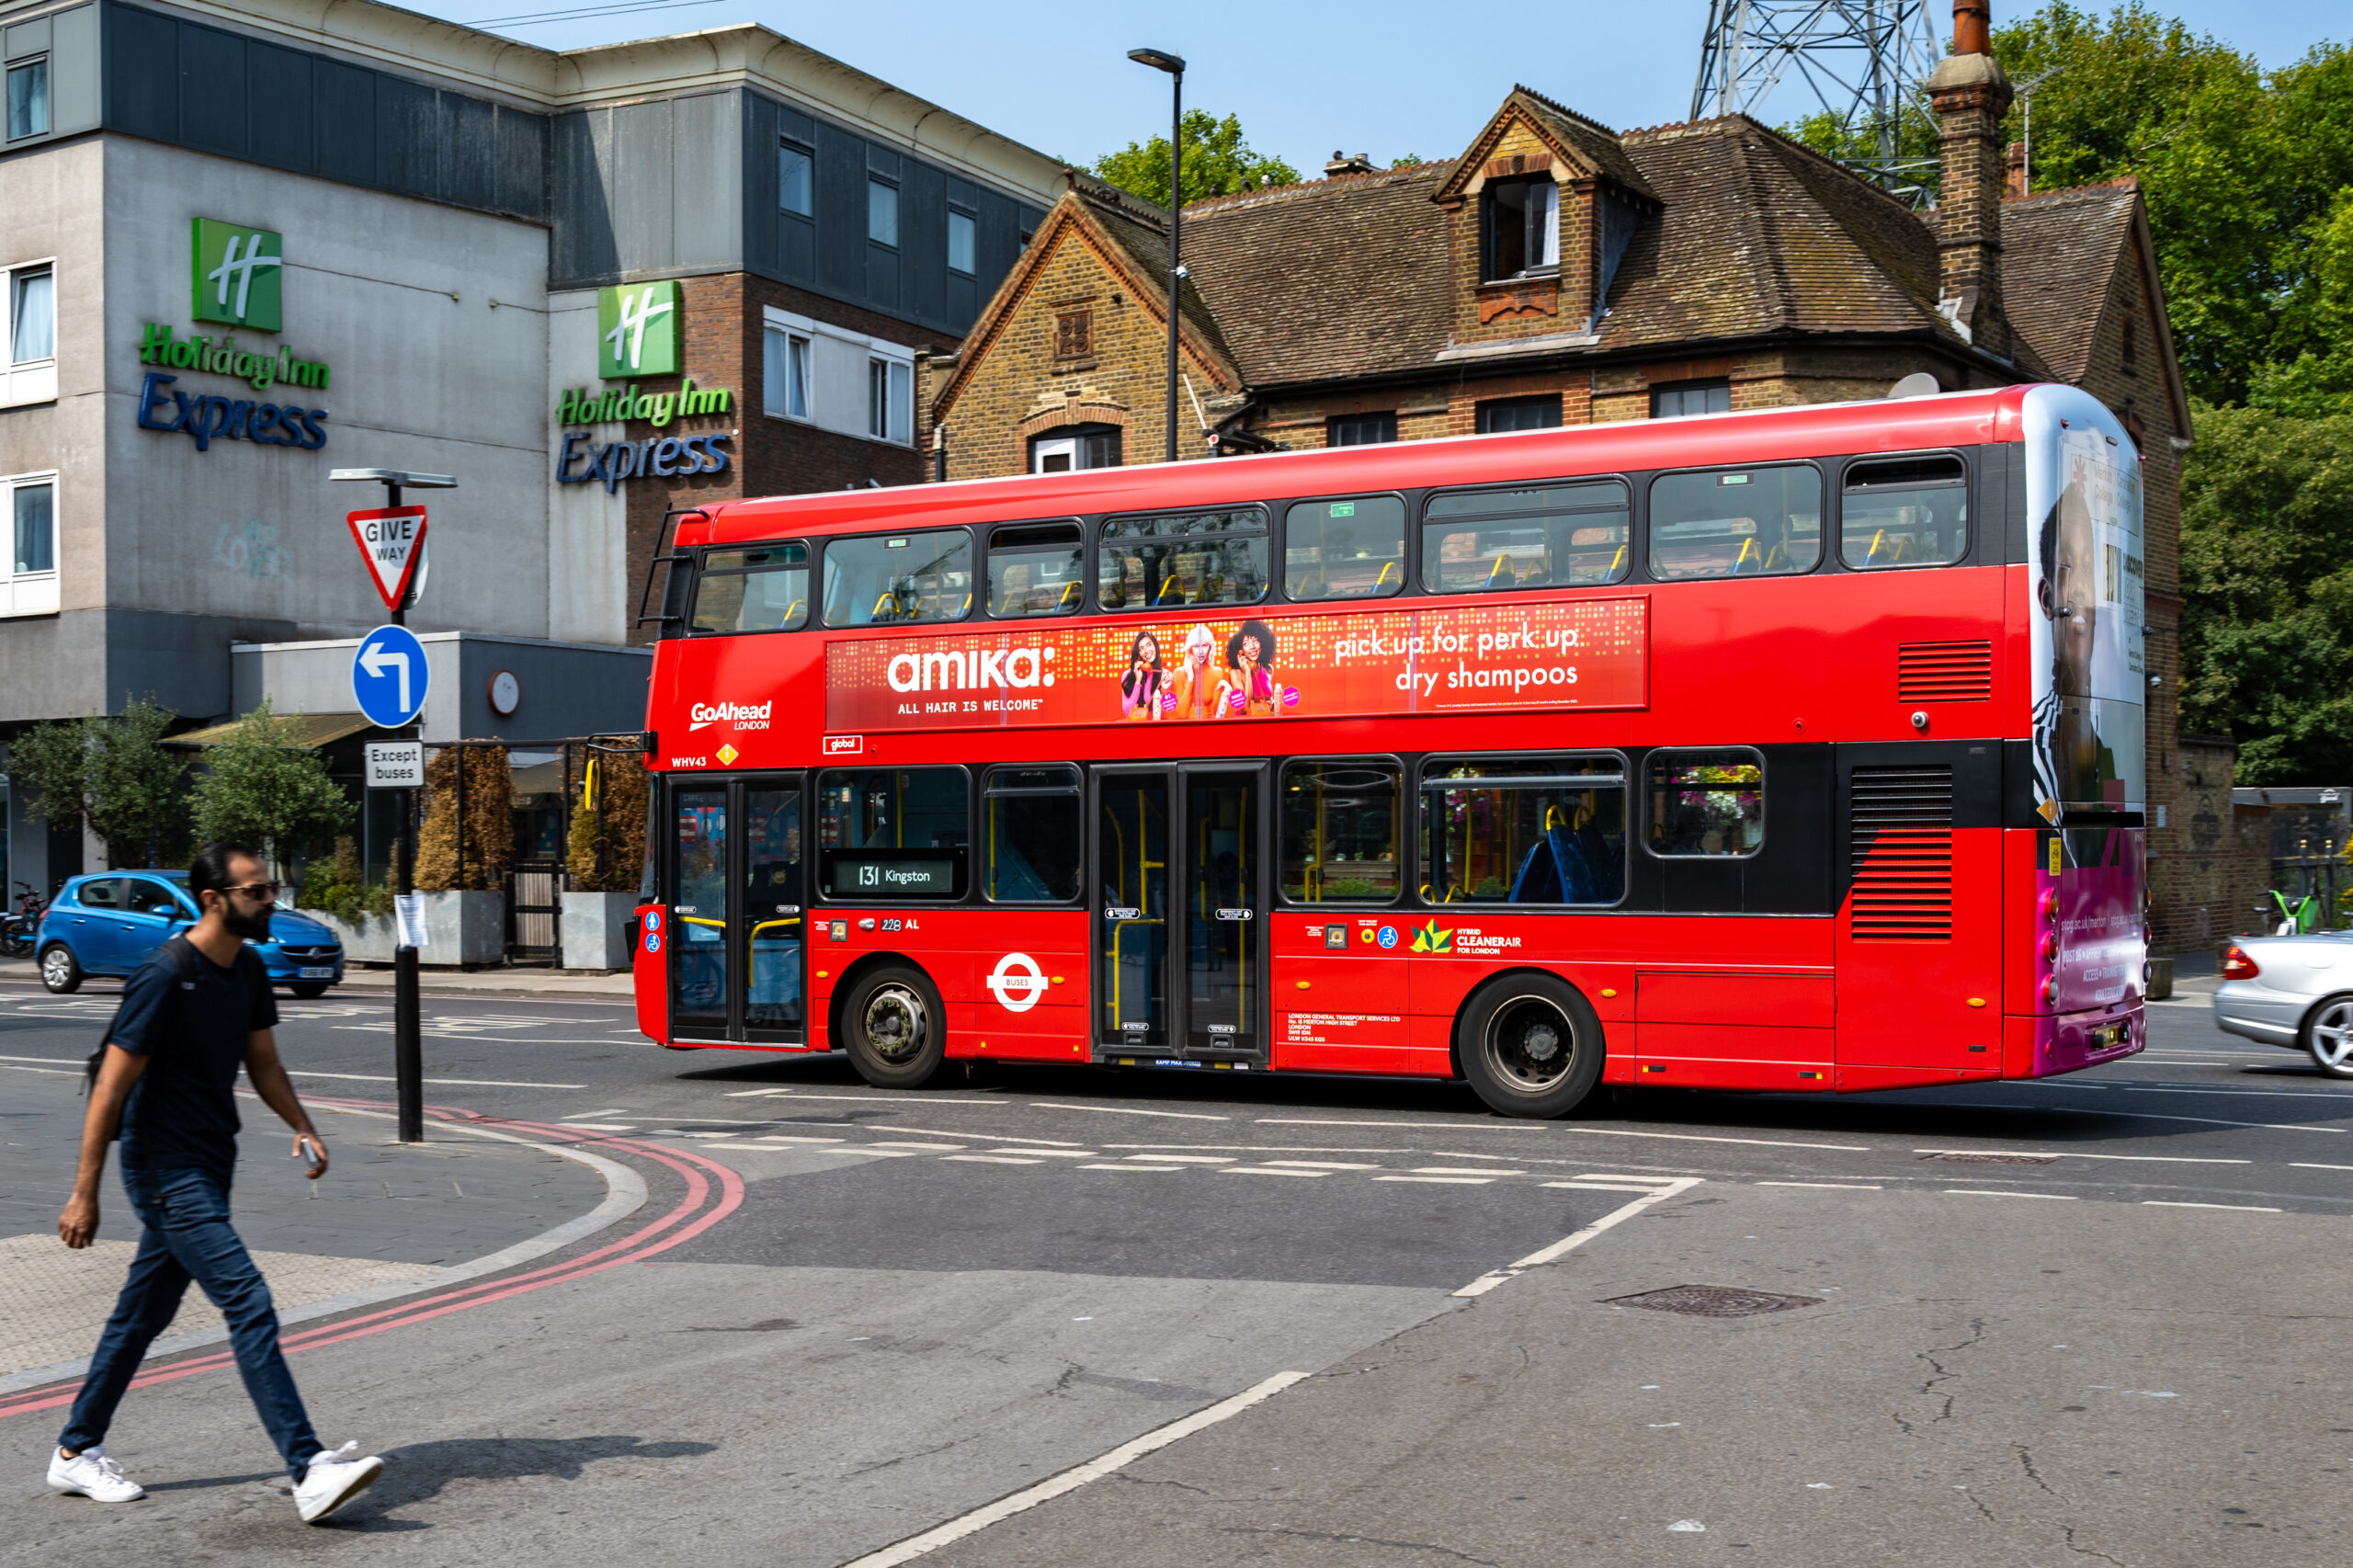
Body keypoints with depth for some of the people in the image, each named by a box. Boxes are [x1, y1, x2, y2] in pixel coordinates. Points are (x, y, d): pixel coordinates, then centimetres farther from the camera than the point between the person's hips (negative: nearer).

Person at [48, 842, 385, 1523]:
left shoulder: (249, 971, 6)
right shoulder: (166, 975, -19)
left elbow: (263, 1063, 17)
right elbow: (111, 1089, -16)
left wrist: (302, 1126, -2)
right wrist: (85, 1194, -15)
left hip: (209, 1168, 9)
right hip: (166, 1171, -9)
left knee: (144, 1313, 18)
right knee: (248, 1303, -16)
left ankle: (75, 1454, 33)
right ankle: (310, 1473, -18)